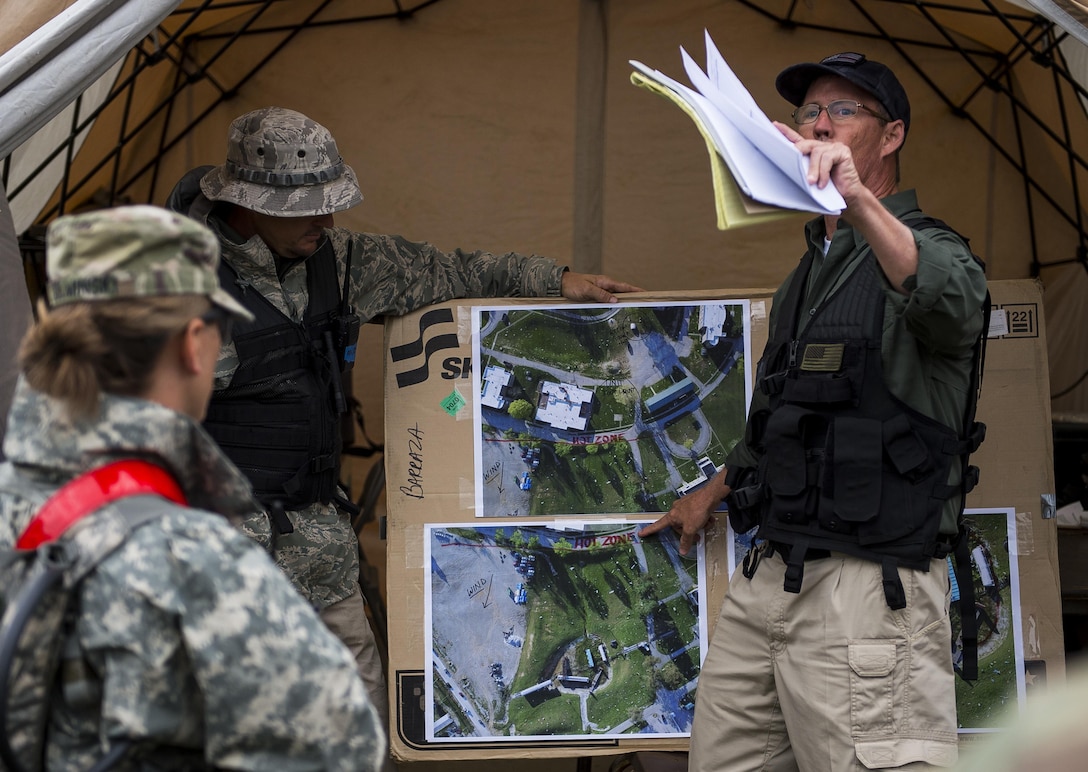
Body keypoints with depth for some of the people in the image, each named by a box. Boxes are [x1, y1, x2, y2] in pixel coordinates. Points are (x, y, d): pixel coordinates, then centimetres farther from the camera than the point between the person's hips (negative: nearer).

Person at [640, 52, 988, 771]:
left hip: (865, 584, -8)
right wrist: (712, 492, 45)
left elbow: (952, 304, -32)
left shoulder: (926, 248, -4)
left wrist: (859, 200, -46)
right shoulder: (811, 272, 22)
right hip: (767, 577, 8)